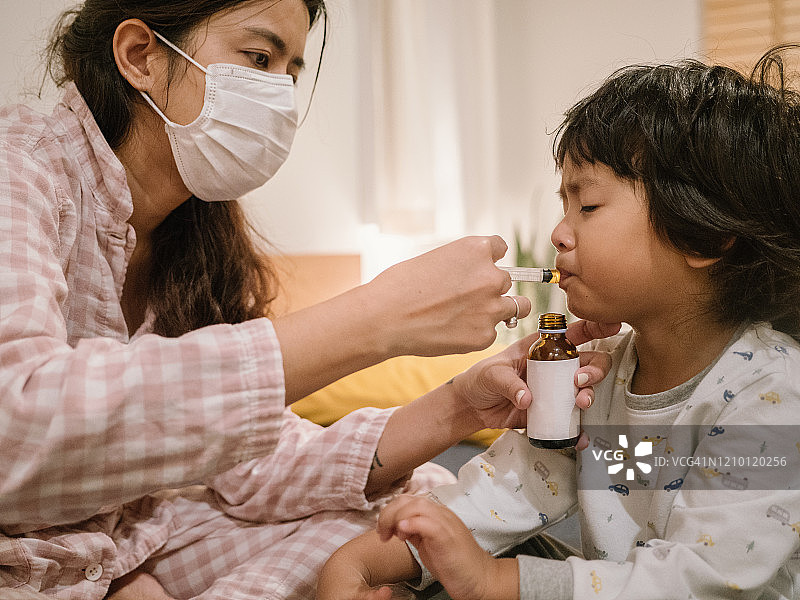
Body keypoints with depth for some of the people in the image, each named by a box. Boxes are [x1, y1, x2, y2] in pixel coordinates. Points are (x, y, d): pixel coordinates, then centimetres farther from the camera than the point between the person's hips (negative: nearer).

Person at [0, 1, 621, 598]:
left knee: (418, 494, -1)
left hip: (132, 542, 7)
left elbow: (250, 468, -3)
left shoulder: (200, 239, 4)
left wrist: (460, 408, -16)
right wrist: (369, 321, -38)